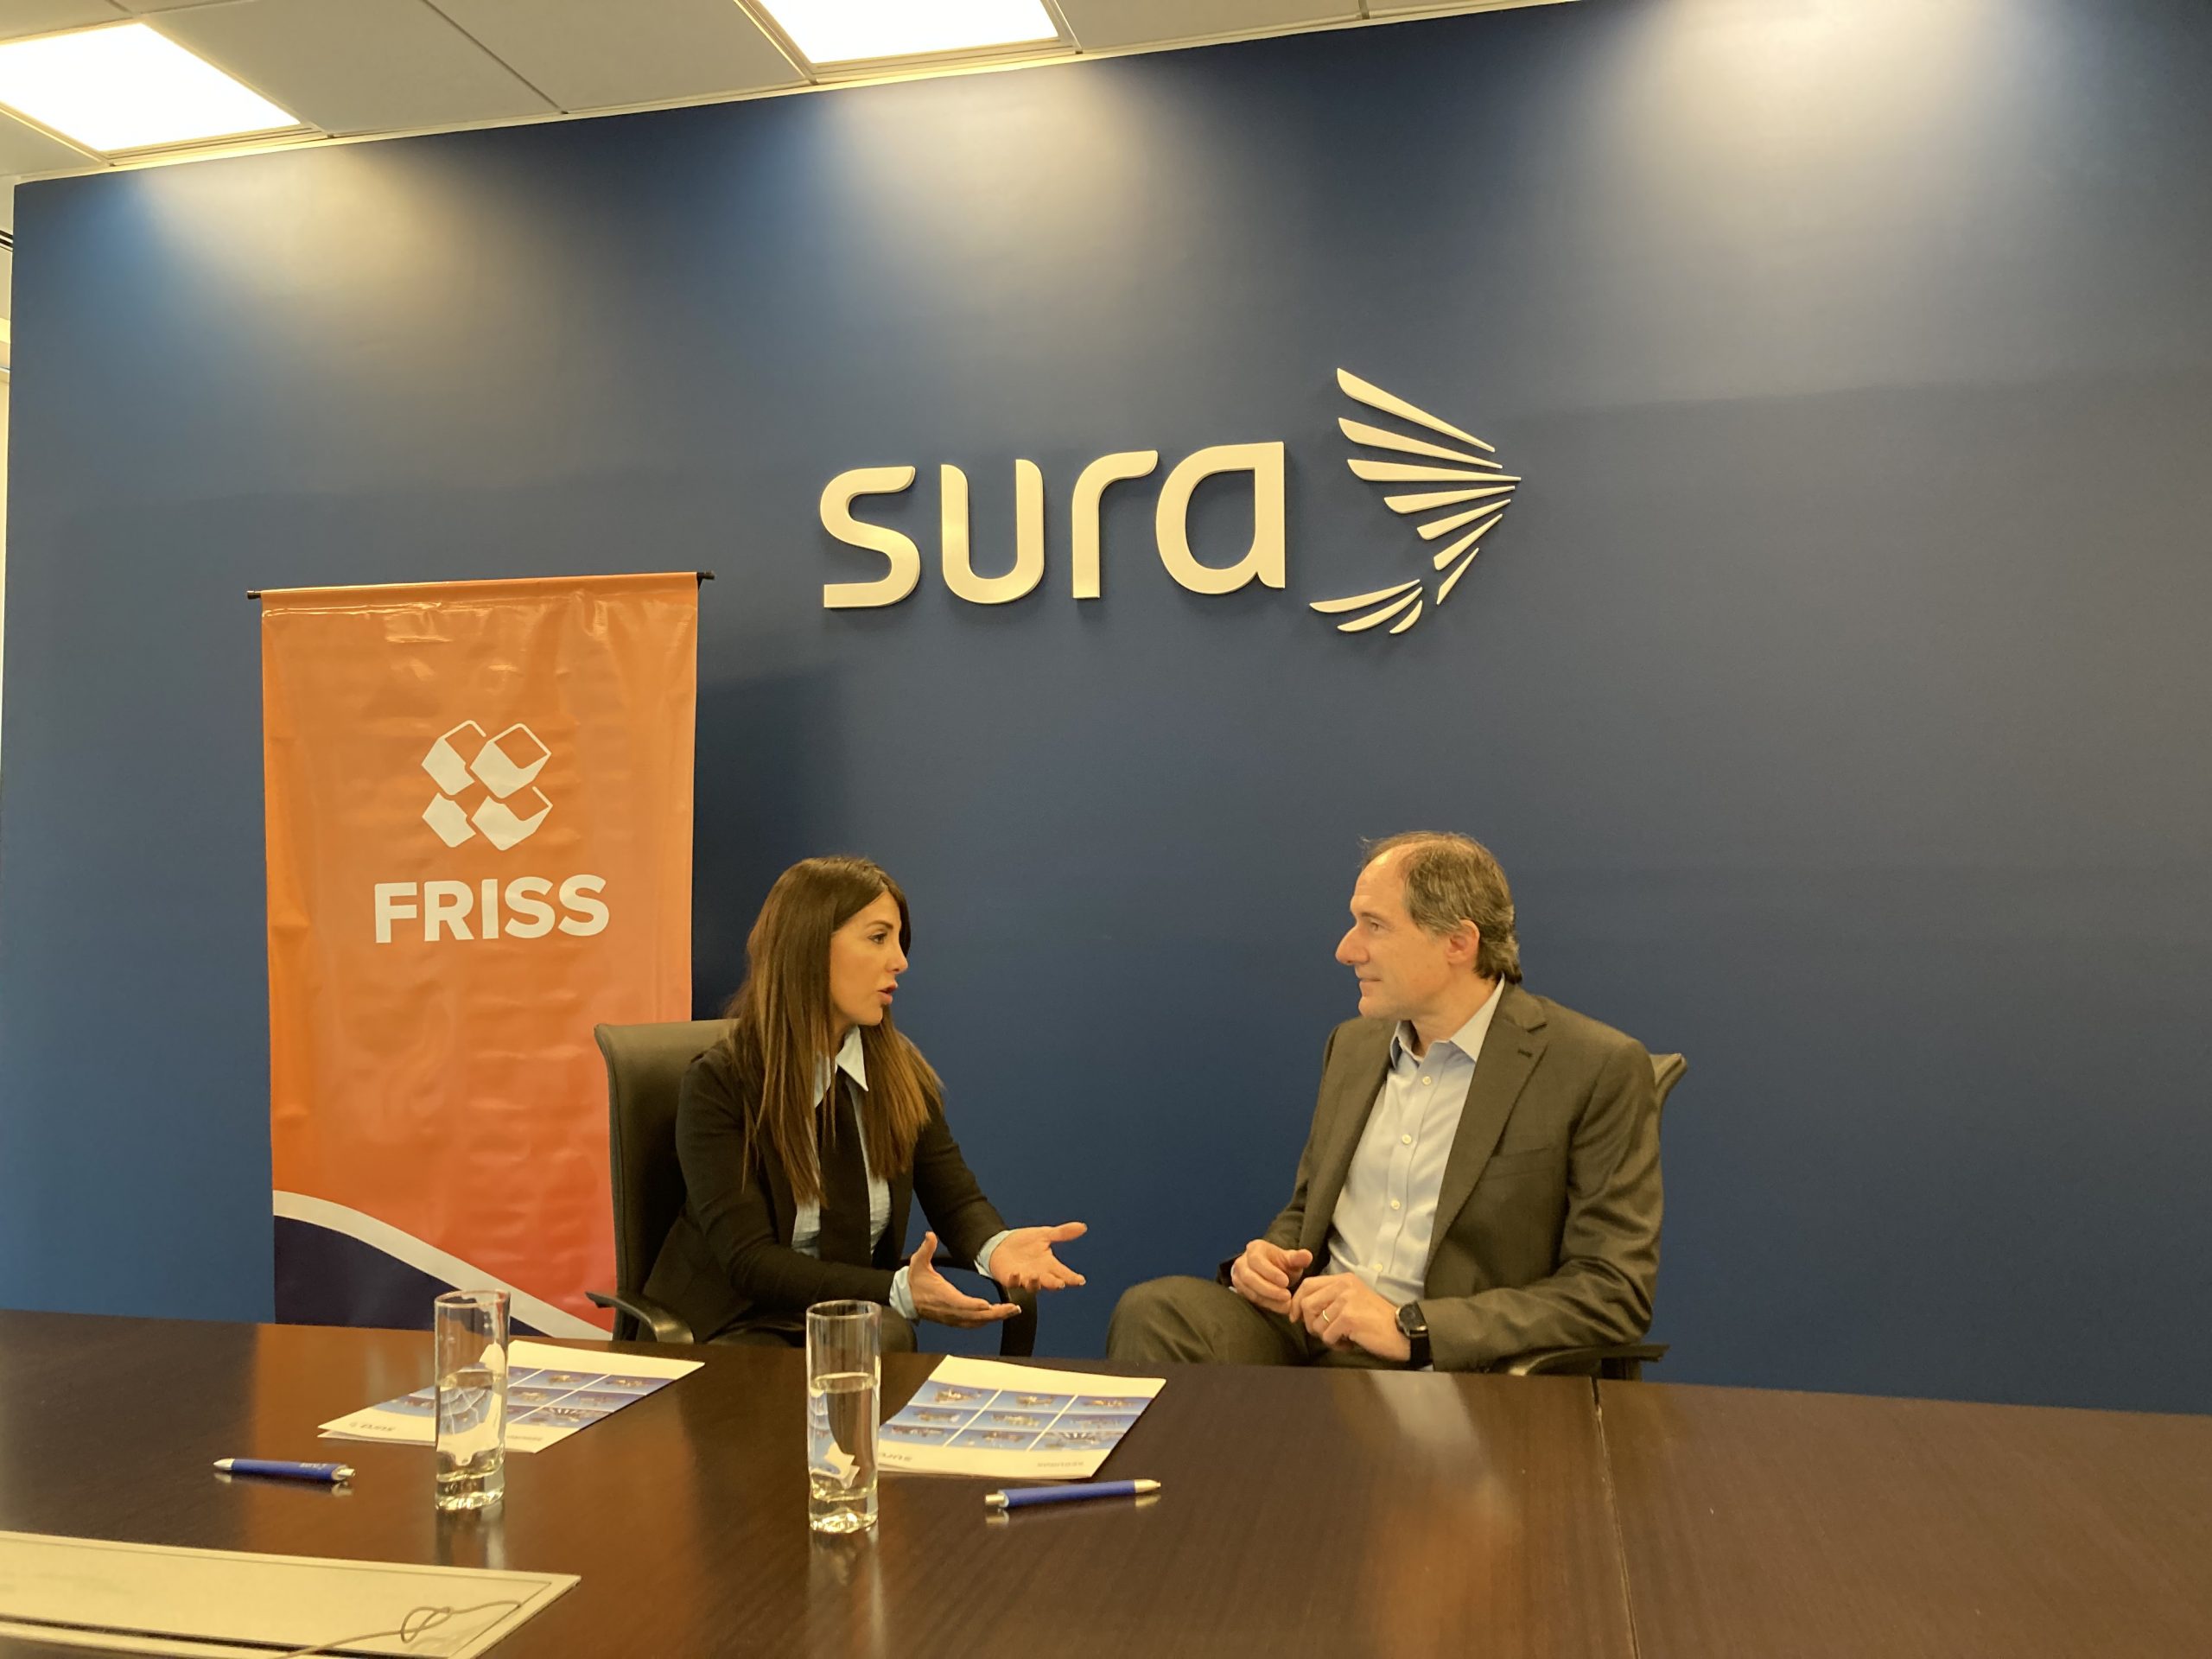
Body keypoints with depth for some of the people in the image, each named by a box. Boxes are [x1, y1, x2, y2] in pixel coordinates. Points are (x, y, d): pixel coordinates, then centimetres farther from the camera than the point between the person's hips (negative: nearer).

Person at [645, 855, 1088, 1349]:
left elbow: (957, 1201, 2)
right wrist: (899, 1292, -34)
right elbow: (750, 1262, -20)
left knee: (887, 1337, -31)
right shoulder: (718, 1085, -14)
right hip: (733, 1328, -3)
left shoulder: (900, 1068, 2)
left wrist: (996, 1246, -24)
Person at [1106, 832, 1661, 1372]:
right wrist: (1267, 1258, -1)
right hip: (1306, 1324, 6)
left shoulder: (1600, 1070, -7)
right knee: (1153, 1310, -26)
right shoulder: (1353, 1045, 14)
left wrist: (1408, 1327, -18)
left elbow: (1614, 1292, -10)